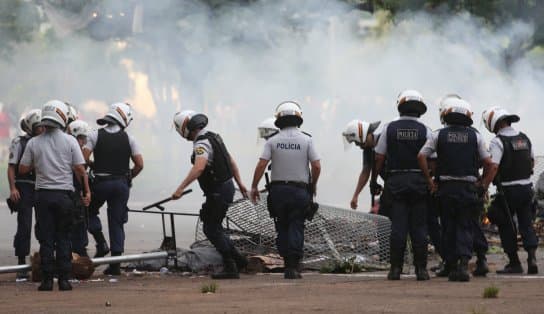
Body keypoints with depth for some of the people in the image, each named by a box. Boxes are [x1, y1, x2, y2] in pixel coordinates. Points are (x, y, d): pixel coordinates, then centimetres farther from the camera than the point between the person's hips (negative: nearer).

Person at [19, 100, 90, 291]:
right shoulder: (69, 141, -4)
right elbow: (80, 169, -4)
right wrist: (86, 191, 7)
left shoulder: (34, 143, 0)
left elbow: (22, 169, 3)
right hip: (64, 194, -1)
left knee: (46, 239, 3)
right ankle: (64, 279, 3)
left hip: (43, 194, 1)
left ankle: (47, 279, 0)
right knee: (63, 239, 7)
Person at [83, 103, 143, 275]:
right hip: (121, 184, 2)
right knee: (117, 222, 7)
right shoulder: (128, 138, 2)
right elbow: (139, 164, -1)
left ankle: (101, 243, 1)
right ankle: (115, 264, 4)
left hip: (101, 183, -2)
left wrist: (94, 166, 8)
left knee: (89, 211, 21)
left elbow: (84, 158, -12)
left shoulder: (95, 135, -2)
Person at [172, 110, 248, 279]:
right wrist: (239, 183, 27)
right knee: (211, 227, 17)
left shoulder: (202, 143, -21)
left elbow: (198, 168, -37)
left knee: (212, 229, 0)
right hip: (226, 187, 10)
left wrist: (181, 188, -41)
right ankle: (238, 259, 19)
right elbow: (231, 161, 20)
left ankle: (230, 268, 1)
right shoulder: (214, 137, 12)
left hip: (218, 192, -10)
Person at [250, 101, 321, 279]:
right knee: (296, 228, 0)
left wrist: (254, 187, 1)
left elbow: (261, 165, -8)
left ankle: (288, 264, 12)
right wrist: (313, 185, 12)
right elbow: (316, 166, -5)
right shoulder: (306, 140, -2)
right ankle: (293, 266, -13)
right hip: (300, 190, -1)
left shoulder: (273, 141, -1)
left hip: (278, 190, 1)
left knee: (282, 229, 12)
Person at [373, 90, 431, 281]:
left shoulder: (389, 129, 1)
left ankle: (396, 268, -3)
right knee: (419, 227, 3)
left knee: (398, 226, 0)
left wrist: (374, 180, 10)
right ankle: (421, 268, 1)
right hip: (419, 182, 0)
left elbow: (379, 158, 2)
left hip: (396, 181, 0)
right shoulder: (424, 131, -1)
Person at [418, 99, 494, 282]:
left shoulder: (439, 135, 3)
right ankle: (463, 262, -18)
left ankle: (451, 268, 10)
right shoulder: (475, 136, 4)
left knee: (449, 229, 9)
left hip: (446, 188, 0)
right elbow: (488, 163, 1)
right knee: (465, 228, 3)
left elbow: (421, 156, -5)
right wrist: (484, 184, 11)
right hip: (469, 188, 0)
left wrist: (429, 181, 2)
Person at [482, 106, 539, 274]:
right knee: (527, 224, 8)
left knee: (506, 226, 7)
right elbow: (532, 161, 20)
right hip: (527, 187, 6)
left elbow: (493, 167, -24)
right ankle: (532, 257, -9)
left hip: (508, 190, -6)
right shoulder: (524, 138, 8)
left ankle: (514, 263, 7)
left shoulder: (498, 142, -15)